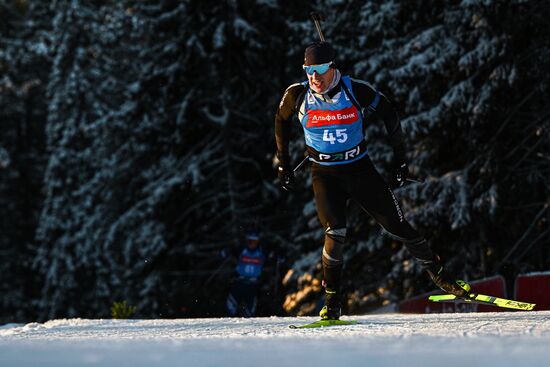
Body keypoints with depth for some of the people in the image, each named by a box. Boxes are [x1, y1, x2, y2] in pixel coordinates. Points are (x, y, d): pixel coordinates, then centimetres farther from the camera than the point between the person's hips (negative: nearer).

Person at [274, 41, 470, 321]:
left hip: (360, 169, 0)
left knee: (398, 226, 1)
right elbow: (281, 120, 9)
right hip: (324, 176, 0)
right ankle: (332, 303, -9)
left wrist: (400, 158, 3)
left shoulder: (356, 91, -16)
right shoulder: (298, 95, -12)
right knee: (335, 234, -21)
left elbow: (388, 114, 1)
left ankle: (439, 275, 20)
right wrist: (283, 164, 11)